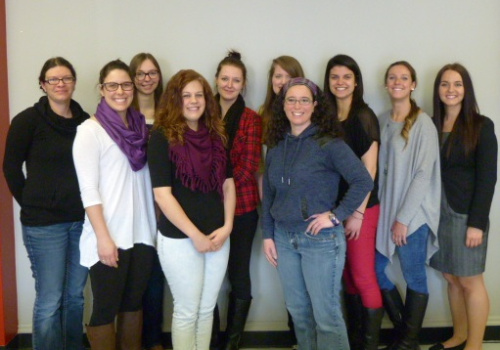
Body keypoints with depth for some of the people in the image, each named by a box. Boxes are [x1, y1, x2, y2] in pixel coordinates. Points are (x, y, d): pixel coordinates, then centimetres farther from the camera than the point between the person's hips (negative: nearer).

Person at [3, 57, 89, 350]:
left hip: (82, 220, 4)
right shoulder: (28, 120, -5)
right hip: (44, 223, -4)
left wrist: (89, 208, 2)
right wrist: (31, 204, -1)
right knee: (49, 302, 1)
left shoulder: (85, 120, 5)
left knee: (75, 296, 14)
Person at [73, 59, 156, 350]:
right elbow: (88, 189, -12)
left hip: (141, 233, 5)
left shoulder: (140, 127, 10)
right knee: (106, 309, 3)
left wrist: (158, 224, 6)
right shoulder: (90, 130, -7)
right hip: (109, 236, -5)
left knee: (134, 303, 15)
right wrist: (103, 238, -17)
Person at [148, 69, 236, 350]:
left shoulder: (216, 135, 7)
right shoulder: (163, 137, -9)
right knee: (187, 311, 6)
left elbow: (228, 184, 10)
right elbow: (162, 194, -14)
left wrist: (227, 226, -4)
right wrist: (195, 235, -15)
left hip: (218, 236, 5)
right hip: (180, 239, -5)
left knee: (207, 309, 14)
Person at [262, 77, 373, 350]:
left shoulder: (328, 143, -10)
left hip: (321, 239, -6)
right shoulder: (276, 146, 7)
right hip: (284, 238, 6)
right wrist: (267, 235, 8)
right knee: (298, 311, 16)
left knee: (326, 314, 0)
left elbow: (363, 181, -15)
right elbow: (268, 195, 13)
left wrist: (336, 215, -17)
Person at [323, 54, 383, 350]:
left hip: (361, 207, -6)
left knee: (363, 277, -2)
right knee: (347, 276, 12)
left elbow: (369, 170, -11)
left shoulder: (364, 117, -8)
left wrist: (358, 212, -15)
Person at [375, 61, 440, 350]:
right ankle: (402, 327, 31)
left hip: (413, 214, -6)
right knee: (374, 270, 10)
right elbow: (378, 168, 9)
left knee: (414, 277, 5)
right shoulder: (382, 121, 8)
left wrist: (404, 218, -16)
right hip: (384, 210, 6)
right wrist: (387, 212, 4)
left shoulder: (423, 123, -9)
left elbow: (424, 174, -14)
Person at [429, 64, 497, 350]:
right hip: (438, 212, 4)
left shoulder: (481, 126, -5)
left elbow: (487, 178, -9)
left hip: (466, 213, -4)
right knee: (452, 278, 11)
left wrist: (477, 222, -14)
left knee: (470, 281, 3)